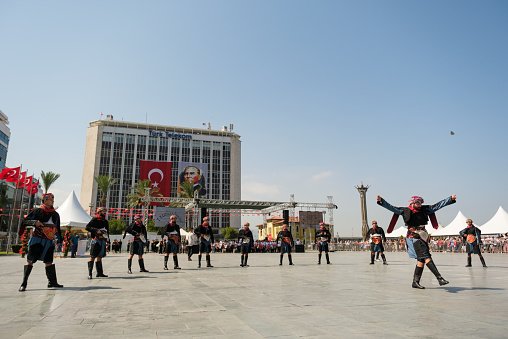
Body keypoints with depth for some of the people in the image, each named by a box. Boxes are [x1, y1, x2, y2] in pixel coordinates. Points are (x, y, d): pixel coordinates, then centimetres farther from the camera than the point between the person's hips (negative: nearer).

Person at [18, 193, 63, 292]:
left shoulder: (55, 214, 14)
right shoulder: (37, 211, 0)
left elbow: (57, 228, 21)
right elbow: (25, 221, -2)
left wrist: (59, 240, 21)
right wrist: (35, 222, -20)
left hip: (49, 241, 5)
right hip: (37, 240, -4)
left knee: (49, 261, 8)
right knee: (30, 260, -7)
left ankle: (52, 282, 13)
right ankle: (24, 283, -1)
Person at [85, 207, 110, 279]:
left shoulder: (106, 221, 21)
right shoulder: (95, 219, 0)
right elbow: (87, 227, -8)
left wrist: (107, 241, 19)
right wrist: (96, 230, -18)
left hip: (103, 241, 7)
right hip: (96, 240, -7)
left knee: (99, 257, 11)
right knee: (92, 257, -8)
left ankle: (99, 273, 14)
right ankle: (89, 274, -7)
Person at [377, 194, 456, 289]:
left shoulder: (425, 209, 10)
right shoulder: (405, 211, -2)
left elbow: (438, 205, 11)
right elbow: (391, 208, -6)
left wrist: (451, 199, 6)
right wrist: (381, 201, -17)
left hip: (422, 238, 6)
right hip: (413, 238, -6)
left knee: (421, 260, 6)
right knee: (426, 257, -15)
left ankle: (415, 282, 15)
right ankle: (439, 278, -16)